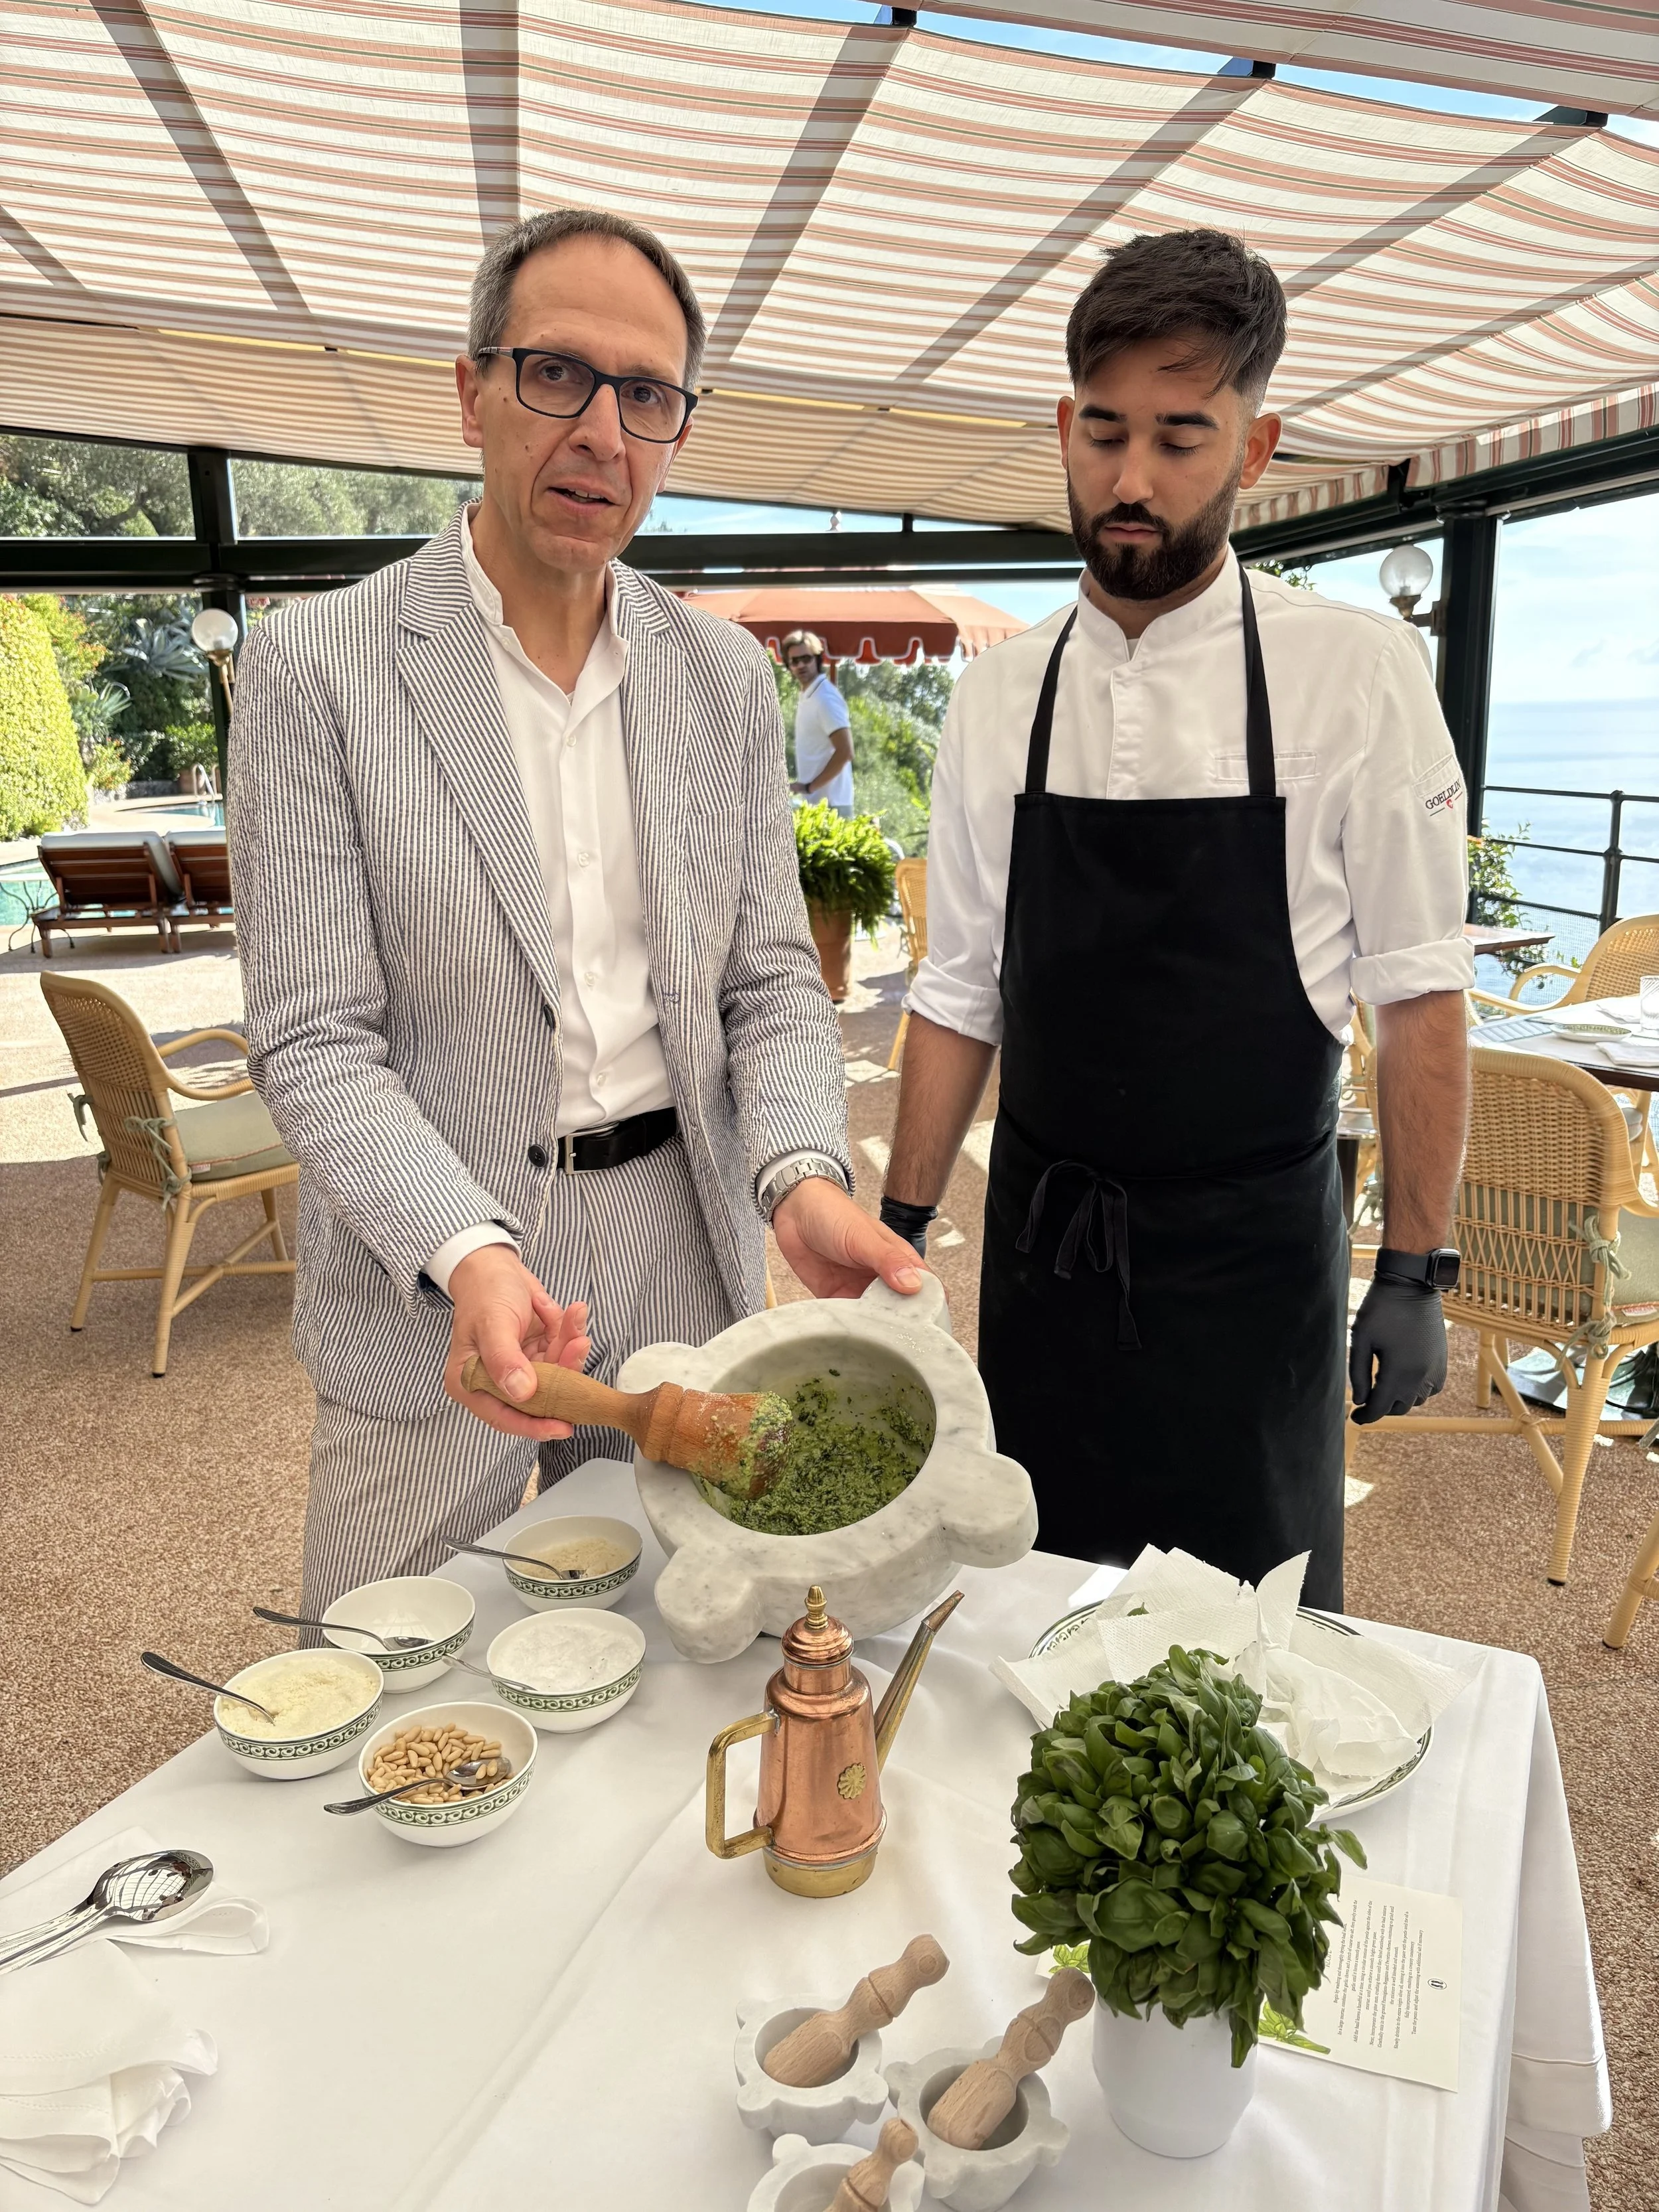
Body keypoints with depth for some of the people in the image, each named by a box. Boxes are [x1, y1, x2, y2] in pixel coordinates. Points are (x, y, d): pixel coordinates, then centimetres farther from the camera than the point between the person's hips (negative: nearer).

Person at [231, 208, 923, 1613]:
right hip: (427, 1295, -3)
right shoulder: (316, 666, -8)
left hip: (686, 1267, 4)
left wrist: (803, 1174, -16)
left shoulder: (727, 676, 5)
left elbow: (770, 980, 4)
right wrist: (467, 1254, -27)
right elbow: (316, 1040, -11)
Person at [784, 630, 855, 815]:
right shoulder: (807, 696, 14)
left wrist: (810, 787, -17)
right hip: (816, 802, 9)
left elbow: (845, 752, -22)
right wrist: (806, 786, 11)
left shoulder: (825, 698, -15)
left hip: (828, 804, -9)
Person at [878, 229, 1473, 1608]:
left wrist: (1416, 1275, -6)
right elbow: (962, 996, 5)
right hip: (1043, 1240, 3)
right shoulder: (1001, 695, 1)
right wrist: (903, 1226, 4)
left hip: (1251, 1251, -2)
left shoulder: (1354, 676, -8)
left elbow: (1419, 995, -5)